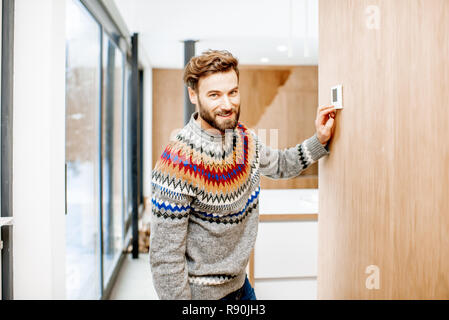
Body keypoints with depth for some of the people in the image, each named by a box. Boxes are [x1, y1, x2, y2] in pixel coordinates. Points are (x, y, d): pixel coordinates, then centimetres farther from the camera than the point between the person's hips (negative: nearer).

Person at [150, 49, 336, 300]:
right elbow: (165, 256, -23)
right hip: (202, 292, -6)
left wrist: (320, 140, 3)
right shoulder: (179, 162, -27)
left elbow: (280, 165, 16)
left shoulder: (245, 138, -4)